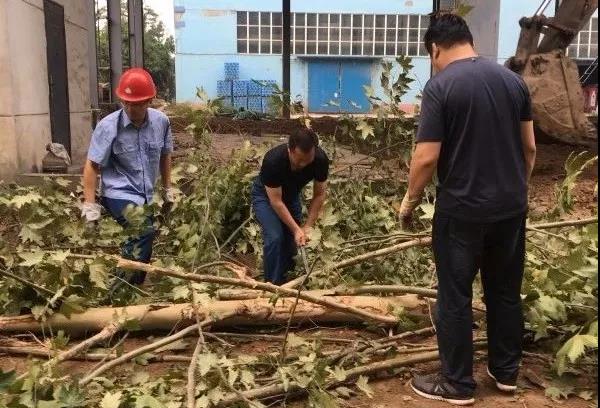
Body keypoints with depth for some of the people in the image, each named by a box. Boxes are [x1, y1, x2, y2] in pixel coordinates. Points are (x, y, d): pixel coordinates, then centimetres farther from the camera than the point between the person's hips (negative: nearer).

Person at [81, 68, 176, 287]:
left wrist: (167, 188, 18)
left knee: (140, 242, 17)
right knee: (144, 232, -29)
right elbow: (92, 166, -13)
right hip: (119, 194, -6)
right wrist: (90, 205, -15)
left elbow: (164, 155, 12)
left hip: (145, 195, 6)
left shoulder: (161, 121, -5)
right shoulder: (108, 126, -17)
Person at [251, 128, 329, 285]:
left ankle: (285, 281, 20)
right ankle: (273, 284, -8)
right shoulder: (273, 161, -40)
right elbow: (276, 201, -32)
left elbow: (319, 194, -16)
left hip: (291, 195, 4)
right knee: (275, 237, -22)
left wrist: (307, 227, -21)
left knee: (293, 240, -2)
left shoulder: (321, 159, -29)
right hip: (266, 196, -4)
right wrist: (296, 229, -33)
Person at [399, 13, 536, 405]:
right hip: (511, 207, 6)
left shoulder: (440, 86, -13)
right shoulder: (513, 79, 5)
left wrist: (410, 200, -1)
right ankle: (506, 372, 33)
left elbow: (427, 158, -16)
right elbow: (530, 147, 10)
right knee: (506, 291, 18)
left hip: (462, 211, -6)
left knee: (455, 298, 7)